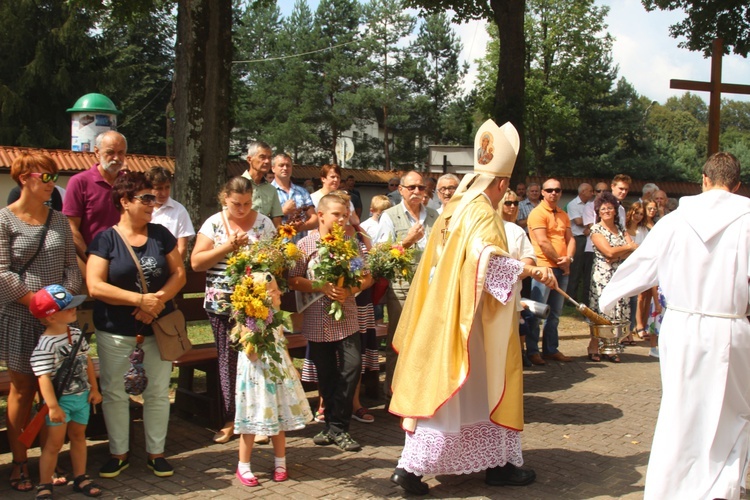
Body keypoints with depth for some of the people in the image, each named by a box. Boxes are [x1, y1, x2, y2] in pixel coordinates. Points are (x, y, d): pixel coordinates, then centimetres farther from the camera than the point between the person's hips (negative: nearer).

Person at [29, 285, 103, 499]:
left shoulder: (76, 334, 1)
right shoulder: (46, 345, -22)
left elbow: (87, 361, 11)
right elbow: (44, 377, -24)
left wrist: (94, 388, 12)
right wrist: (53, 407, -25)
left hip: (81, 396, 7)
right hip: (60, 400, -7)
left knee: (78, 436, 17)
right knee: (55, 443, 0)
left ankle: (80, 478, 30)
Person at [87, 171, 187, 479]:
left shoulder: (161, 234, 4)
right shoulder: (105, 239, -6)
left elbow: (179, 274, 2)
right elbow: (95, 286, -14)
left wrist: (158, 300, -15)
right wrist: (140, 299, -19)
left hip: (157, 329, 2)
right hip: (115, 331, -2)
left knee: (158, 392, 6)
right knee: (114, 392, 6)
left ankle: (156, 453, 20)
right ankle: (119, 453, 22)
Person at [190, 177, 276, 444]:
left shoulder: (264, 223, 4)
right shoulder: (214, 223, 3)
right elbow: (196, 262, -3)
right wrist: (228, 246, -13)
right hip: (222, 303, 1)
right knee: (227, 359, 7)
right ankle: (230, 419, 18)